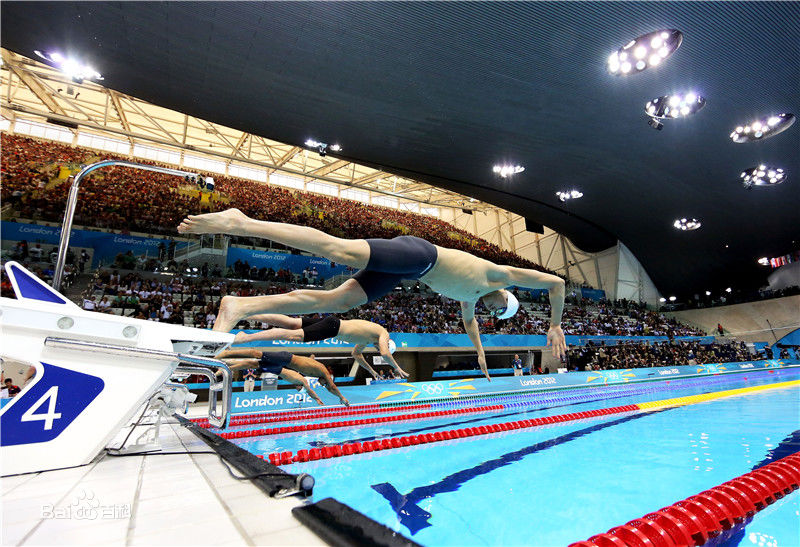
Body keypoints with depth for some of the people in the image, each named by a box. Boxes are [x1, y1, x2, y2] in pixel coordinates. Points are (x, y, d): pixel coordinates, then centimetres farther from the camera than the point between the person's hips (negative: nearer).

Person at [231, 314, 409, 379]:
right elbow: (385, 353, -12)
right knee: (294, 335, -17)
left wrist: (371, 371, 43)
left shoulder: (367, 339, 28)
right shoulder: (384, 333, 5)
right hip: (332, 327, -8)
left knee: (290, 323, 2)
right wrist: (397, 368, 4)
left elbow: (356, 354, 38)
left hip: (331, 323, 8)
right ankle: (246, 337, -23)